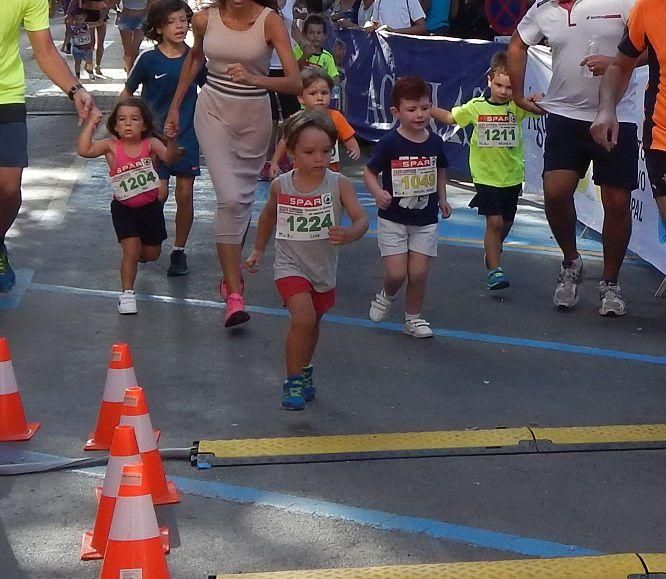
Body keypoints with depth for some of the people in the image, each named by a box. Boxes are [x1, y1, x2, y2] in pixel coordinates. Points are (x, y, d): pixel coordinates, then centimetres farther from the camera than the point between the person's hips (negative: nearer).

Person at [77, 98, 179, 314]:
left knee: (151, 254, 17)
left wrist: (172, 140, -49)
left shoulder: (150, 144, -14)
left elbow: (169, 157, -31)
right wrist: (90, 125, -25)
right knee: (131, 250, -12)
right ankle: (127, 294, 3)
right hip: (124, 208, -1)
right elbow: (84, 150, -24)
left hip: (151, 206, 2)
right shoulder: (111, 146, -12)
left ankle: (136, 252, 54)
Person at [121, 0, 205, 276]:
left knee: (185, 195, 3)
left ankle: (179, 250, 17)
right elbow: (127, 93, 4)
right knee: (159, 193, -7)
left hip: (187, 136, 2)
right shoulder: (148, 60, -8)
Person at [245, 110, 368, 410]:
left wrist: (349, 234, -42)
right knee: (303, 318, -22)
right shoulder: (281, 186, -10)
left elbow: (361, 219, -21)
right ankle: (293, 381, -4)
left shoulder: (339, 185, -14)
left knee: (313, 322, 21)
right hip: (291, 264, -2)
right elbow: (268, 215, 10)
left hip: (324, 267, 2)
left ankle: (304, 371, 48)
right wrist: (258, 249, 17)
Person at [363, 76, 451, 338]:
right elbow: (369, 172, -7)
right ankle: (386, 297, 27)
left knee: (418, 274, 3)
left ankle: (413, 318, 23)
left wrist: (442, 199, 13)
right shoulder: (389, 143, -14)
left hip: (426, 221, 3)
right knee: (396, 273, -7)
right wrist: (378, 192, -24)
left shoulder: (435, 142, -2)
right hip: (393, 219, -3)